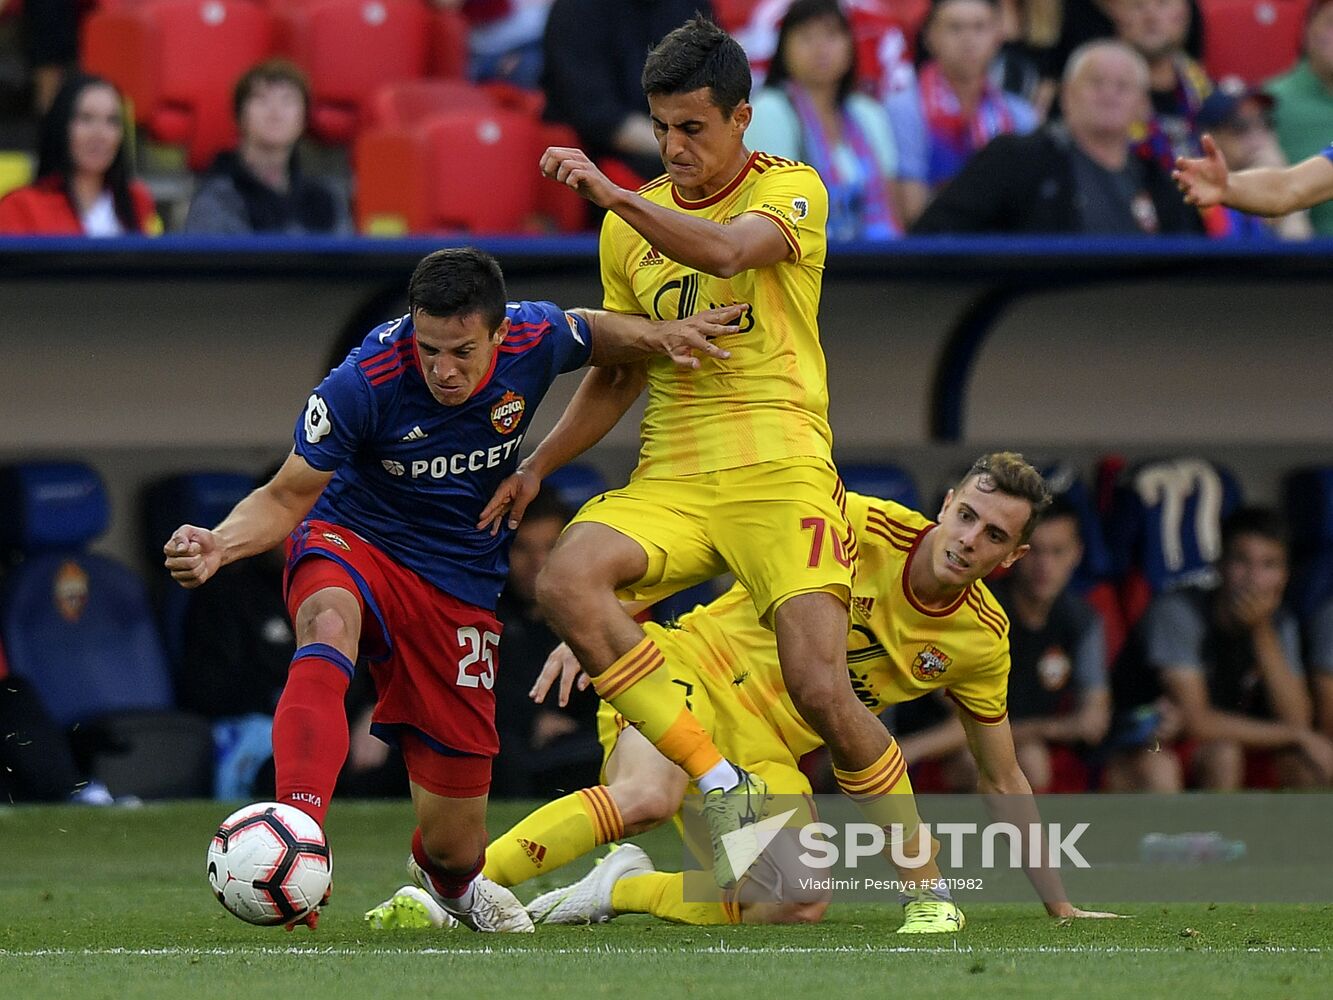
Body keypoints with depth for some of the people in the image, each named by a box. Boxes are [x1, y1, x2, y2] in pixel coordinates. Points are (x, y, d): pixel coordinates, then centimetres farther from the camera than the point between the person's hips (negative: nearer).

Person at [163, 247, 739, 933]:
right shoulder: (362, 384, -26)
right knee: (327, 627, -44)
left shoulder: (536, 341, -15)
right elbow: (287, 498, -16)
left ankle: (446, 877, 45)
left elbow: (590, 335, 12)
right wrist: (221, 545, -35)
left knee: (453, 846, 4)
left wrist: (658, 335, -7)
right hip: (349, 541, -3)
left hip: (461, 585, 3)